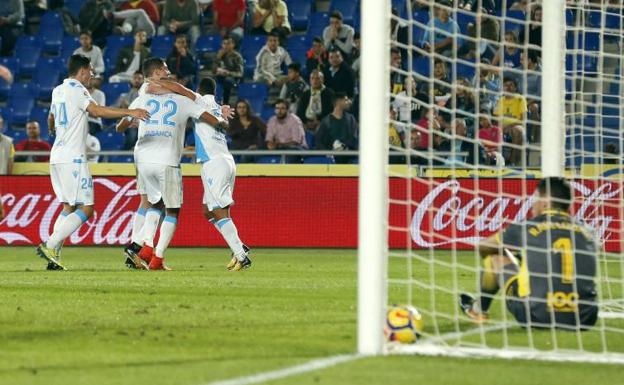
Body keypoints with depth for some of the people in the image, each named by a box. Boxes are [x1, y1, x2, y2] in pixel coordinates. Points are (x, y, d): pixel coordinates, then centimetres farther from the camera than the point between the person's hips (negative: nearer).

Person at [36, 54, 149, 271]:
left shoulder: (58, 91, 17)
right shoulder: (77, 89, -8)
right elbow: (96, 111, -24)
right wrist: (130, 112, -29)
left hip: (57, 156, 9)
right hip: (73, 158, -9)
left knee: (68, 207, 14)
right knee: (85, 209, -8)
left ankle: (53, 257, 4)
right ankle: (49, 246, -18)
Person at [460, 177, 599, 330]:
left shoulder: (527, 229, 0)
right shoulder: (587, 233, 8)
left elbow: (482, 248, 19)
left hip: (538, 317, -3)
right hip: (584, 320, 3)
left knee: (496, 256, 21)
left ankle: (479, 309, 44)